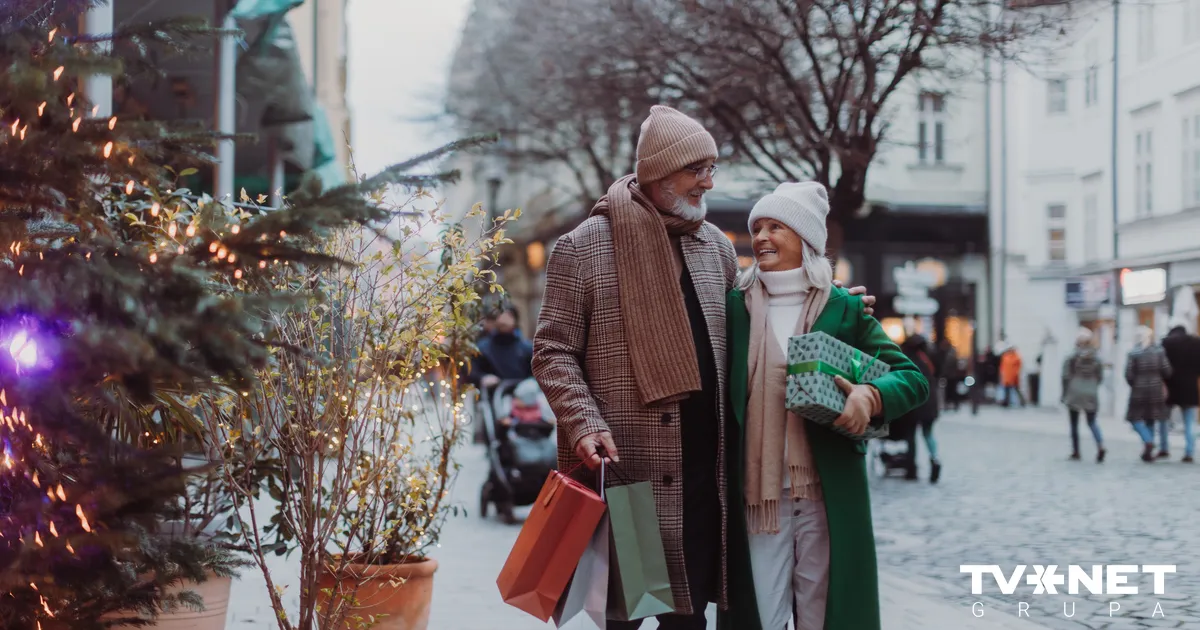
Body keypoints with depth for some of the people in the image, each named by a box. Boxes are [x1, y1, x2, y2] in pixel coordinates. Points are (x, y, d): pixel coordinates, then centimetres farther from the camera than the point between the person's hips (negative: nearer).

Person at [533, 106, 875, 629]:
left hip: (702, 475, 5)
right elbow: (553, 351, -4)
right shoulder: (584, 247, -4)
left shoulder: (715, 246, 13)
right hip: (625, 473, -5)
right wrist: (585, 424, -18)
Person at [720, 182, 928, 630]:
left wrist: (871, 395, -21)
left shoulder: (844, 309, 2)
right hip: (755, 494, 1)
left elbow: (913, 378, -1)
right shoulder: (734, 307, 6)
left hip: (827, 495, -1)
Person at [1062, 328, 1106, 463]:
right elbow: (1100, 376, 4)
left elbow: (1066, 377, -9)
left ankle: (1075, 452, 12)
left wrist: (1064, 394, 1)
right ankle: (1100, 446, -12)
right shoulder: (1096, 359, 0)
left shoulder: (1071, 358, -10)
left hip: (1074, 394, -3)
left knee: (1074, 424, 9)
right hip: (1091, 395, 3)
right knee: (1092, 422, 11)